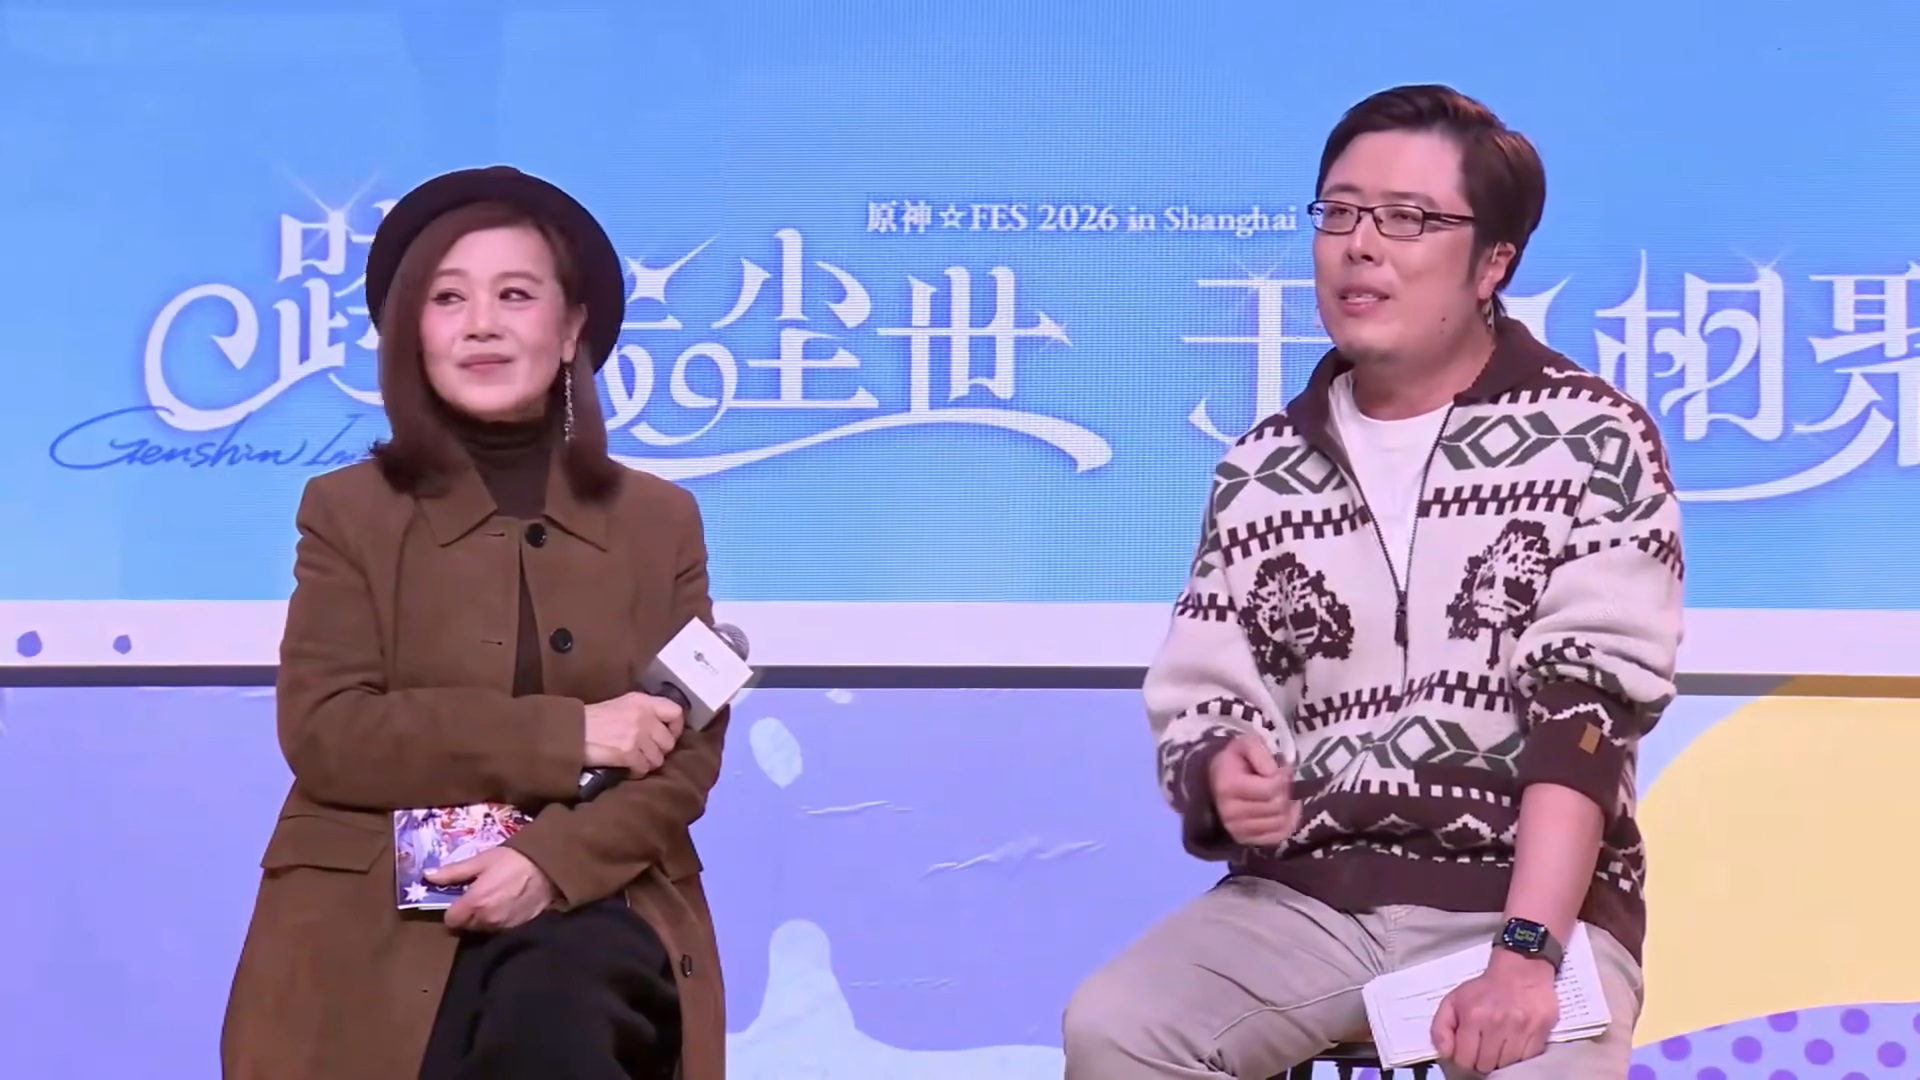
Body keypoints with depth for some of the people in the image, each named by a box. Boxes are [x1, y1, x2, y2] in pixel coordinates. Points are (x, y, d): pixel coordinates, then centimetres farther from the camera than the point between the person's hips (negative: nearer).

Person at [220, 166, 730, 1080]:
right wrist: (566, 738, -13)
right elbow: (324, 734, -5)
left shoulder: (660, 520, 13)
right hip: (379, 919, -1)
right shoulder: (348, 511, 8)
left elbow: (689, 751, 4)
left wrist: (552, 862, -16)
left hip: (591, 899, 1)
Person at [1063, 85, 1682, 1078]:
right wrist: (1224, 779, -14)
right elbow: (1198, 704, 12)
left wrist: (1523, 953, -23)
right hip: (1305, 894, 4)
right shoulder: (1261, 470, 11)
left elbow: (1588, 704, -11)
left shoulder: (1588, 440, -1)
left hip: (1528, 897, -3)